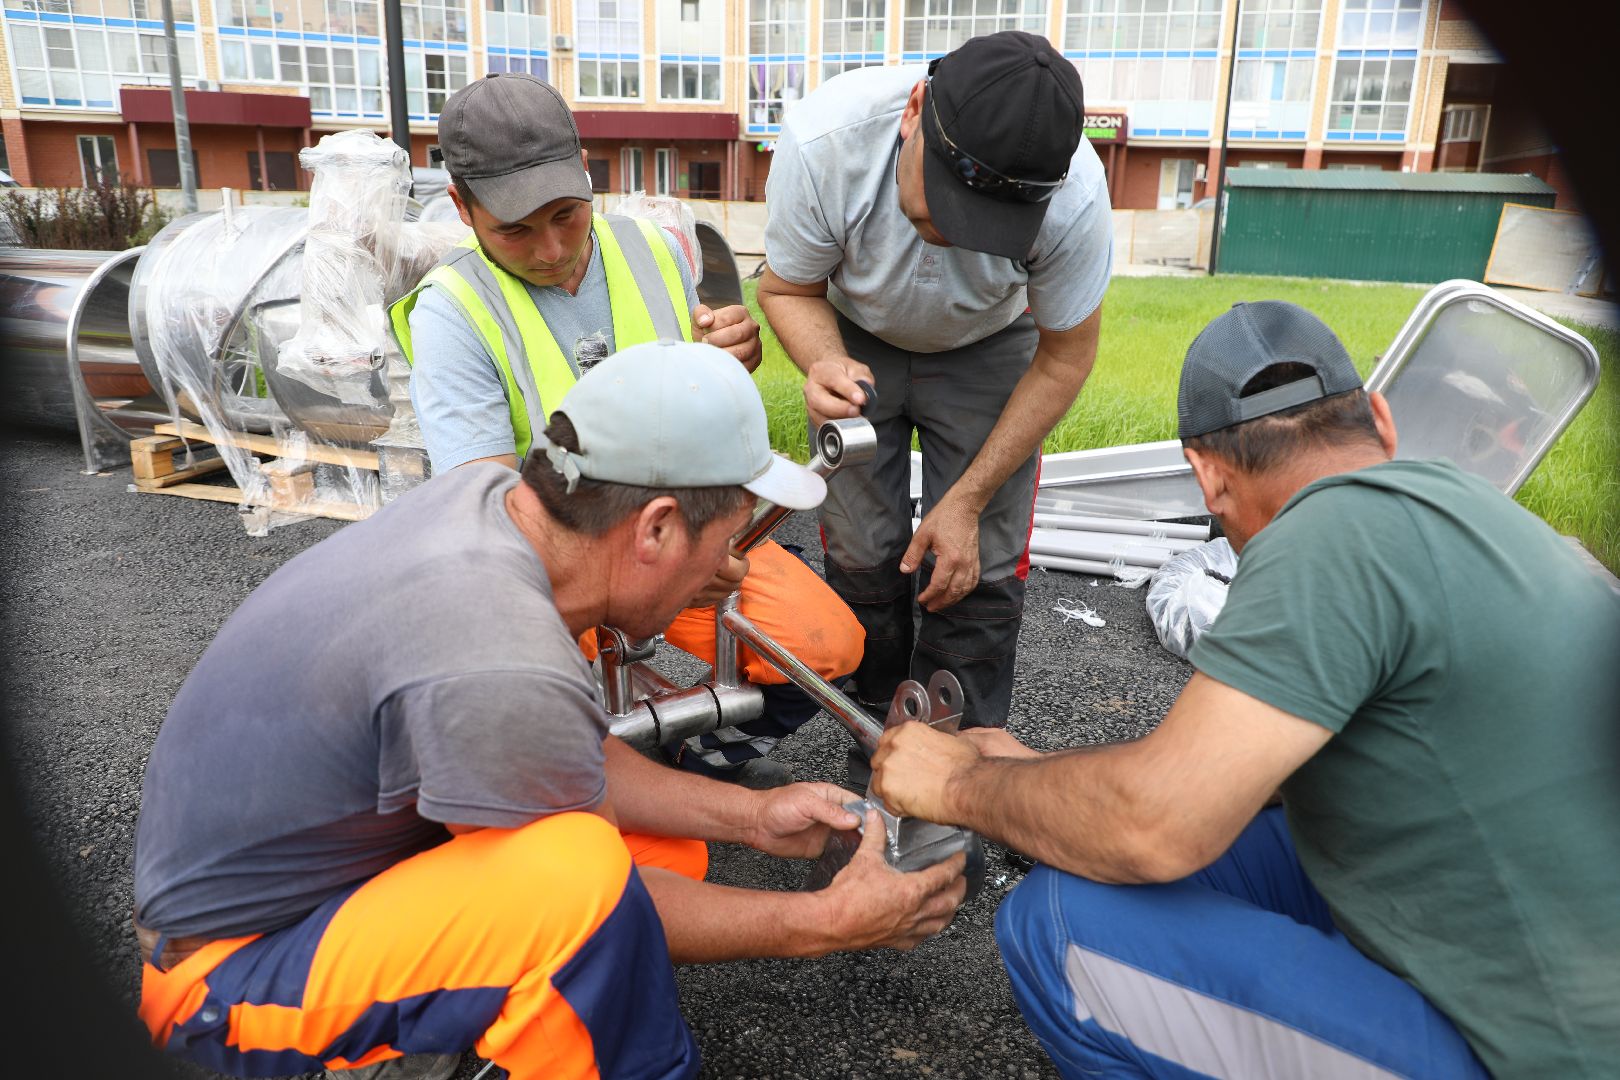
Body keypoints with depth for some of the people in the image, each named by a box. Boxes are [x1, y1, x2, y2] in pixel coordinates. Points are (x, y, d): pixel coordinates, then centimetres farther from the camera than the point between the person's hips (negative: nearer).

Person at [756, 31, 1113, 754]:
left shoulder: (1074, 196, -35)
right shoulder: (822, 139, -35)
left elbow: (1065, 356, -17)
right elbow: (788, 288, -15)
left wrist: (967, 502, -18)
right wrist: (825, 365, -39)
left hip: (988, 350, 0)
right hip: (857, 339, 1)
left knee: (975, 571, -8)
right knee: (861, 557, -3)